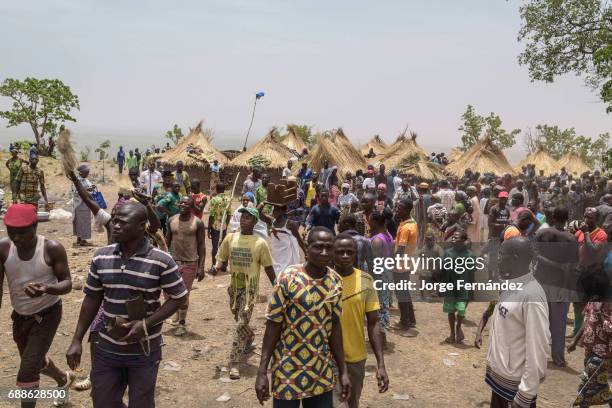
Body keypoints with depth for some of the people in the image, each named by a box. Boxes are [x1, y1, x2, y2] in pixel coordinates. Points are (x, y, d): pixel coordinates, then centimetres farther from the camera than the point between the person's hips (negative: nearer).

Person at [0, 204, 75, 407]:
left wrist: (47, 289, -40)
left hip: (47, 315, -5)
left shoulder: (52, 248, -22)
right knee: (35, 361, 25)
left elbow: (67, 283, -18)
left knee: (27, 372, -10)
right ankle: (64, 379, 55)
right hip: (20, 315, 5)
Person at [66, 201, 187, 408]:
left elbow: (178, 298, -9)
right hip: (106, 349, 4)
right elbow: (92, 299, 5)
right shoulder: (101, 257, -5)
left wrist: (146, 324, -20)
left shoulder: (161, 261, -18)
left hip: (144, 351, -3)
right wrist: (77, 340, 4)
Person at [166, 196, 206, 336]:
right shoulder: (172, 220, 2)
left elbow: (201, 246, -6)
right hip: (173, 261, 4)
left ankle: (181, 323, 18)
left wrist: (201, 267, -10)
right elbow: (167, 240, 10)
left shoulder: (198, 223, -8)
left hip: (190, 263, -4)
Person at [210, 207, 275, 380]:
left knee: (241, 324, -12)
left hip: (250, 288, -4)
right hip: (234, 286, 4)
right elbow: (222, 259, 5)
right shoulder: (230, 238, -1)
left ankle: (234, 363, -7)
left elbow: (268, 267, -2)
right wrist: (216, 267, -18)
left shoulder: (260, 243, -10)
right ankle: (250, 337, 53)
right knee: (239, 321, 21)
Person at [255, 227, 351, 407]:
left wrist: (343, 370, 6)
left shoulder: (336, 282, -2)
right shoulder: (288, 278, -15)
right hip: (288, 370, -4)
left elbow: (334, 326, 5)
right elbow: (273, 325, -11)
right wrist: (262, 372, -12)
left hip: (322, 371, 4)